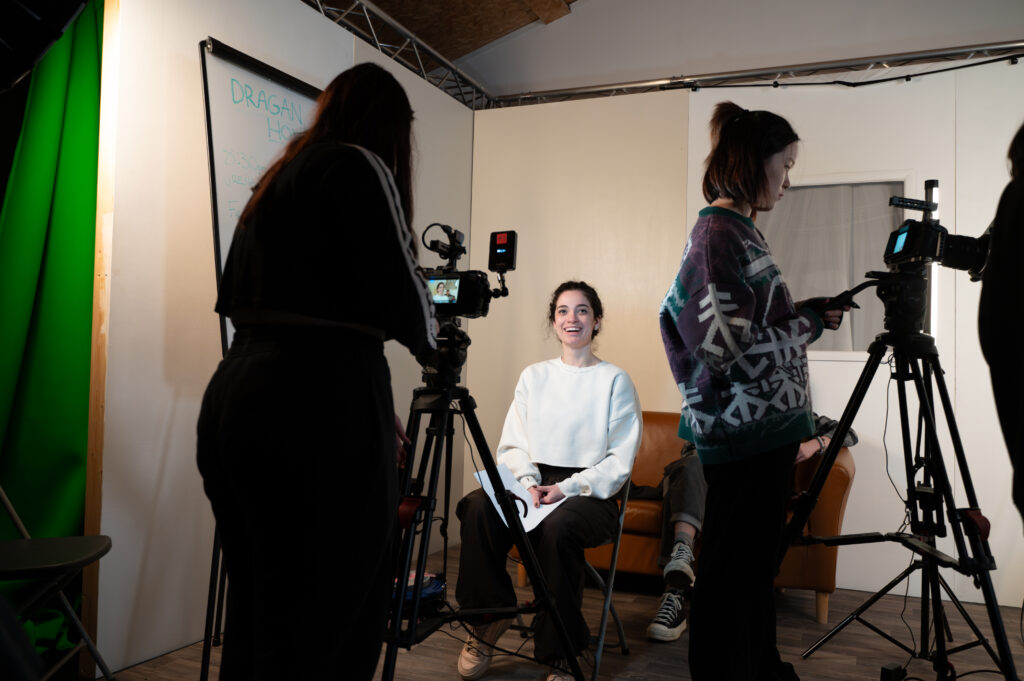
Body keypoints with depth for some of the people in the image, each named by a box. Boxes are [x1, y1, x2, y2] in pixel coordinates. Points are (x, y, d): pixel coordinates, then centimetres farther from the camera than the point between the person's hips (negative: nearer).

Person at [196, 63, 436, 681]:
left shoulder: (277, 178, 21)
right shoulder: (359, 166, -3)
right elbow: (400, 296, -11)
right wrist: (428, 339, 11)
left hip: (233, 398, 9)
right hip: (321, 407, -9)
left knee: (255, 615, 17)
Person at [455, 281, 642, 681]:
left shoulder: (614, 381, 4)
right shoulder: (533, 376, 16)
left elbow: (620, 461, -2)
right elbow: (512, 445, 12)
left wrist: (567, 488, -15)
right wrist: (528, 482, -9)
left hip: (590, 492, -3)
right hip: (532, 484, 3)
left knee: (557, 527, -37)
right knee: (476, 508, -28)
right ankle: (488, 622, -8)